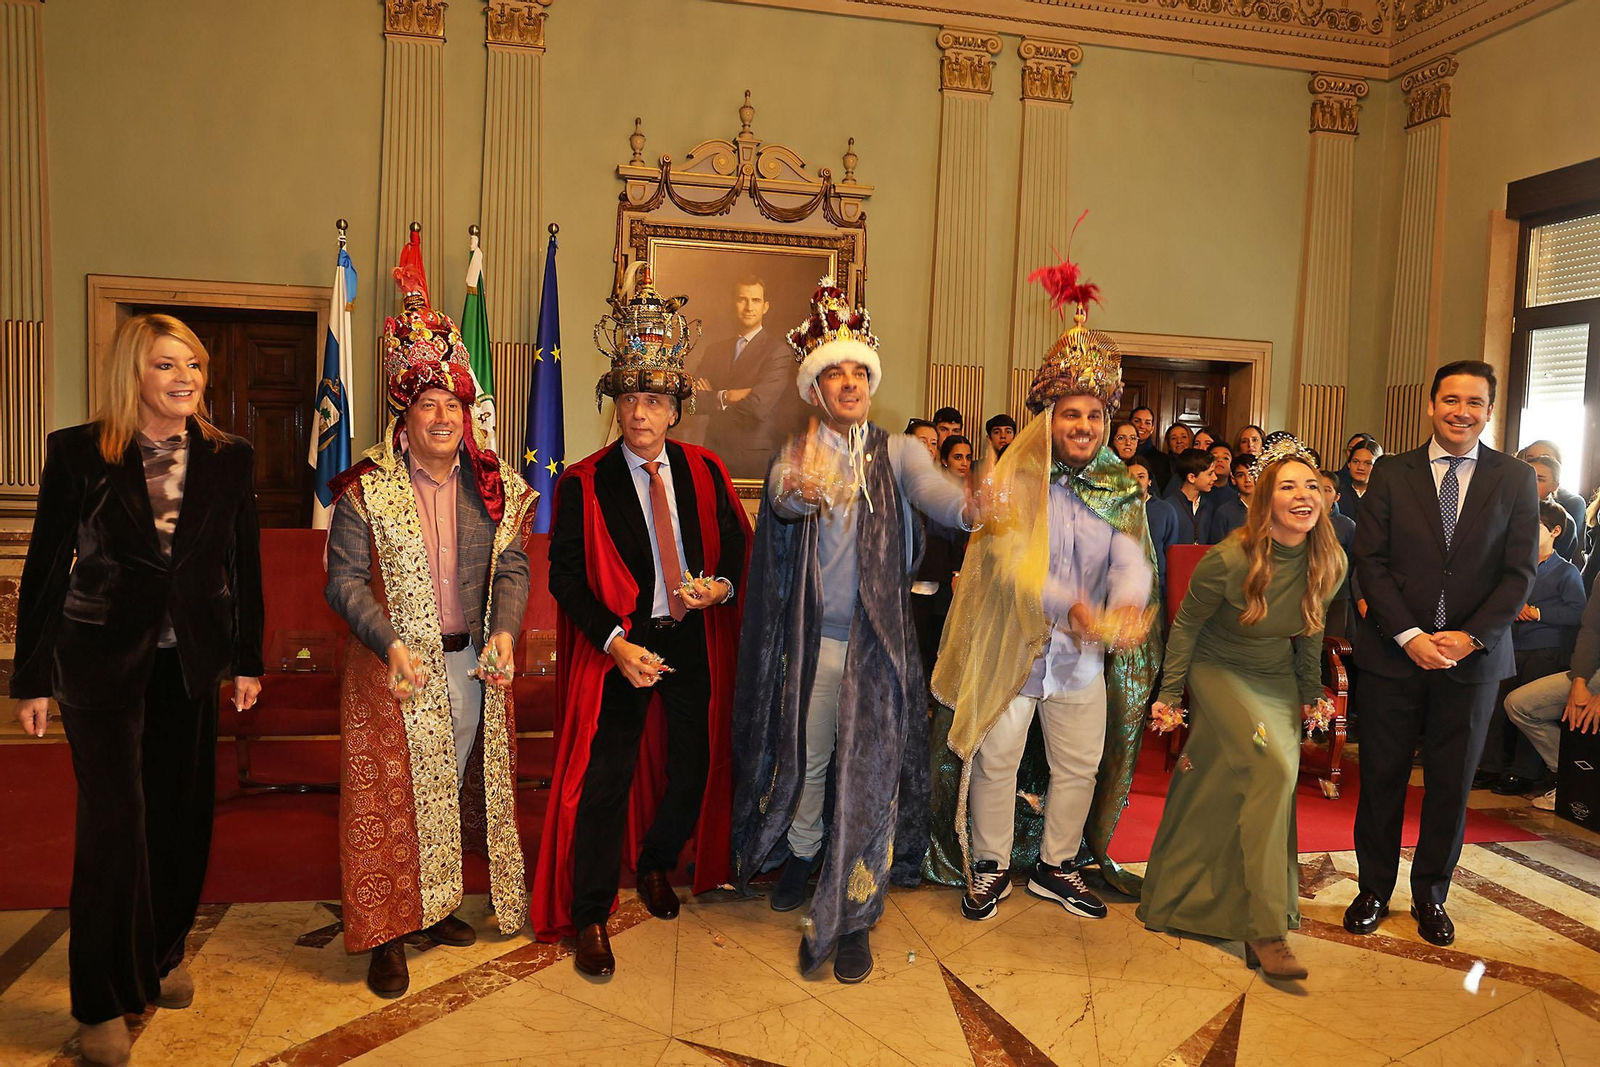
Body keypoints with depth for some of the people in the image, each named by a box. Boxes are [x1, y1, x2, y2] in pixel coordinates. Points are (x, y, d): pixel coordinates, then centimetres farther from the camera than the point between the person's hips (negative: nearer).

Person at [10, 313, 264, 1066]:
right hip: (102, 659, -3)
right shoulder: (78, 452, -5)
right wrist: (32, 677, -1)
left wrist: (247, 659, 6)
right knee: (115, 821, -3)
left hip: (190, 662, 3)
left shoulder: (228, 458, 1)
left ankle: (161, 956, 33)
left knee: (181, 813, 11)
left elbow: (244, 564, 6)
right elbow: (45, 566, -2)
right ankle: (104, 1002, 14)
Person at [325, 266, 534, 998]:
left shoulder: (493, 487, 4)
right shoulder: (366, 490, -6)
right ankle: (387, 935, 15)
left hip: (473, 665, 4)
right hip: (395, 669, -3)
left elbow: (512, 567, 3)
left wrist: (504, 632, -13)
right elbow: (344, 579, -8)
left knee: (457, 788, 14)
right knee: (392, 796, 3)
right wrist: (391, 644, -21)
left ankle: (436, 908, 33)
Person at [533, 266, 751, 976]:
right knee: (605, 781, -2)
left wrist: (724, 583, -11)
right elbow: (565, 576, -8)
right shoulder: (584, 484, -6)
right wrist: (618, 644, -19)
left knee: (697, 764, 14)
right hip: (620, 644, -3)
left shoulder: (705, 471, 2)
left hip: (696, 640, 4)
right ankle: (589, 918, 15)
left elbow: (738, 539, 11)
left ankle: (655, 863, 42)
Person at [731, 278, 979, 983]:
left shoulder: (896, 452, 2)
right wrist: (799, 490, -47)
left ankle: (853, 918, 13)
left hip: (878, 639, -1)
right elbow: (782, 500, -22)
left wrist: (973, 508, -44)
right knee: (807, 755, 16)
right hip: (814, 639, 1)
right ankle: (802, 855, 45)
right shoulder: (795, 456, 2)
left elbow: (933, 490, -20)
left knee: (870, 766, 0)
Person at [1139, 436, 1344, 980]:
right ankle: (1265, 929, -15)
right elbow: (1187, 623, -10)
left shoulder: (1329, 563, -9)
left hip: (1278, 679, 5)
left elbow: (1311, 630, 8)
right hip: (1219, 671, -5)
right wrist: (1169, 694, -6)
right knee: (1273, 768, -23)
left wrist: (1310, 694, 16)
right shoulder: (1230, 559, -23)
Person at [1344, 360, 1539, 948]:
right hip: (1393, 654, 0)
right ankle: (1374, 889, 24)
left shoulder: (1516, 479, 4)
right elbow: (1370, 561, -3)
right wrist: (1409, 635, -13)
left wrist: (1470, 638, -13)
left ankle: (1430, 895, 28)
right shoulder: (1391, 473, 2)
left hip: (1474, 656, 1)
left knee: (1451, 785, 10)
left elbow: (1520, 572, -1)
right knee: (1382, 777, 7)